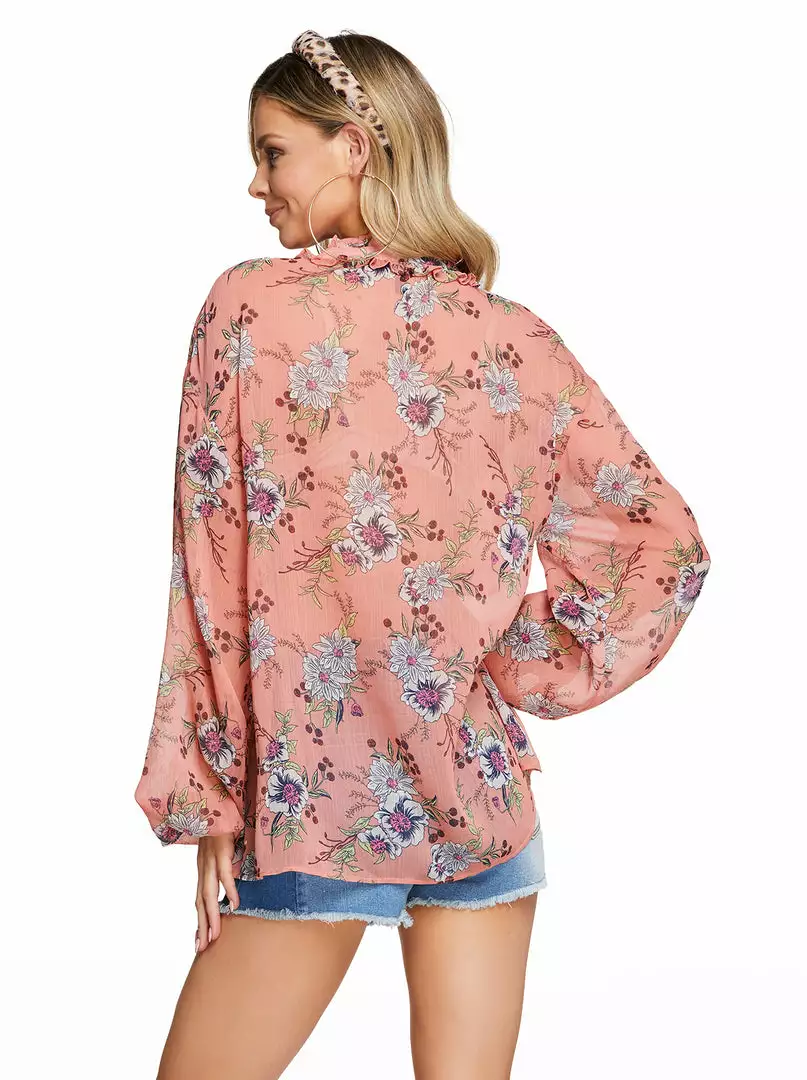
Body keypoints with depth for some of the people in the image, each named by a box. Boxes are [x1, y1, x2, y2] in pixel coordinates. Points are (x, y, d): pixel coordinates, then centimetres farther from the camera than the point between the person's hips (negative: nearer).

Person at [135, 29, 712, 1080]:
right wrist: (527, 679, 4)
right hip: (481, 797, 4)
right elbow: (669, 543, 2)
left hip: (310, 796, -3)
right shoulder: (515, 340, 0)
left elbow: (214, 575, -7)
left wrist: (208, 805, -1)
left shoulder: (248, 306, -8)